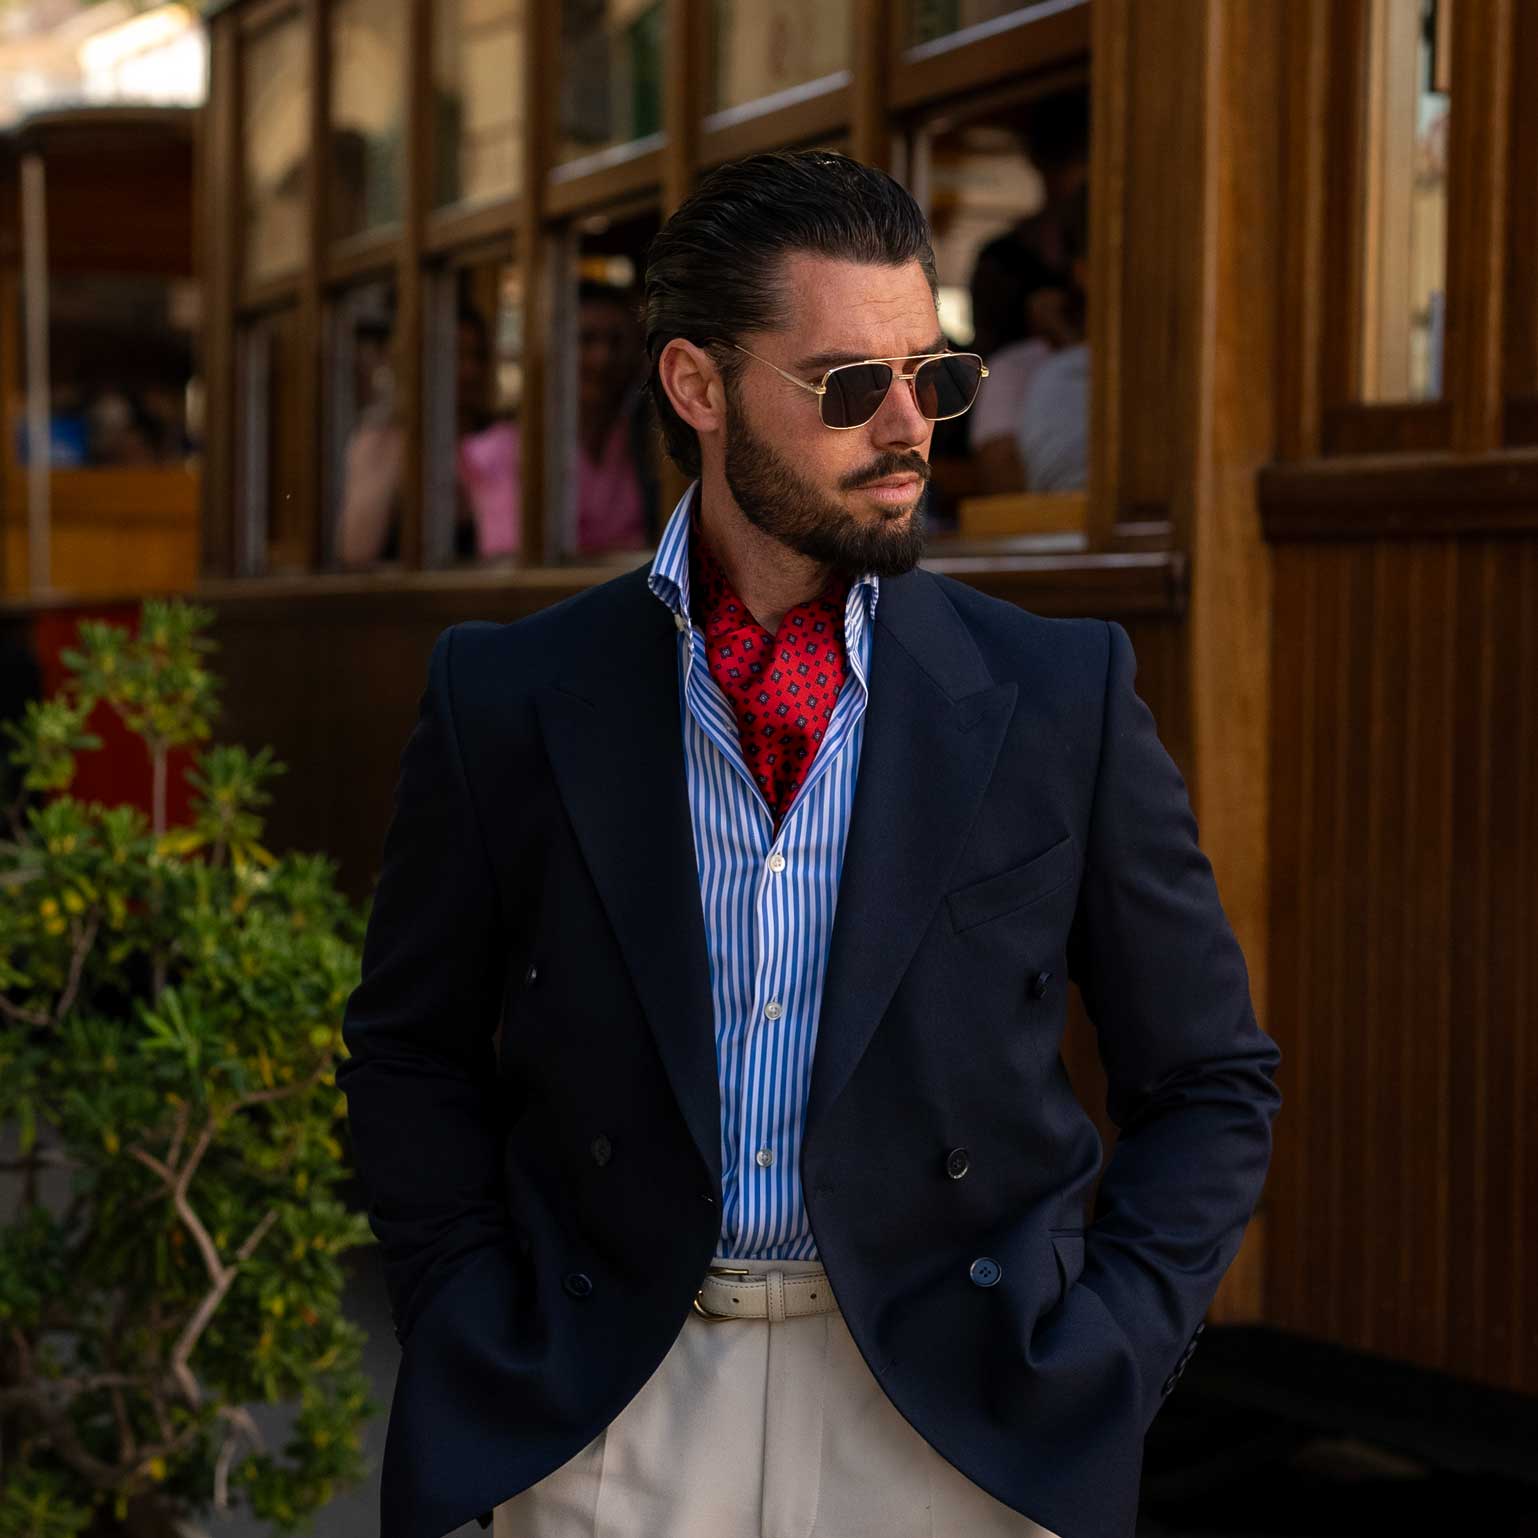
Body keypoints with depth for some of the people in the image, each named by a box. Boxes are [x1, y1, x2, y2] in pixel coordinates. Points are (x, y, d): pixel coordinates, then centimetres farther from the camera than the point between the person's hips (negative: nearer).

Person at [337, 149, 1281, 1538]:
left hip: (957, 1422, 0)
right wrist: (482, 1341, -1)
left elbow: (1210, 1081, 5)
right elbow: (411, 1055, 9)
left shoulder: (1061, 698, -1)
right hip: (612, 1424, 0)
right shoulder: (507, 699, 0)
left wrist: (1098, 1367, -5)